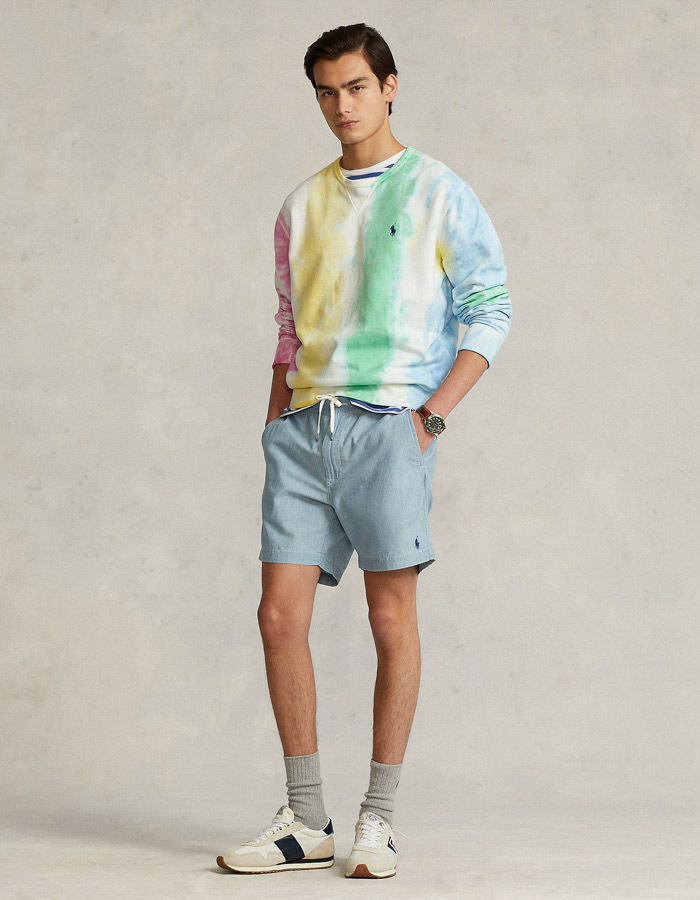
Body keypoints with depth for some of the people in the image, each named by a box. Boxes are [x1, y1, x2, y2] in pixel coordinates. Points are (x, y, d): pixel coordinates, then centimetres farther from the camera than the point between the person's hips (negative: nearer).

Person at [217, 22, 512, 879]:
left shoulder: (438, 193, 4)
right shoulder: (302, 207, 17)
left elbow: (489, 310, 1)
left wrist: (432, 413, -8)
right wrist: (274, 423, 12)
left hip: (387, 423, -4)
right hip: (305, 424, 5)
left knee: (392, 618, -2)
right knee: (280, 614, -2)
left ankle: (378, 818, 6)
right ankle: (305, 819, 7)